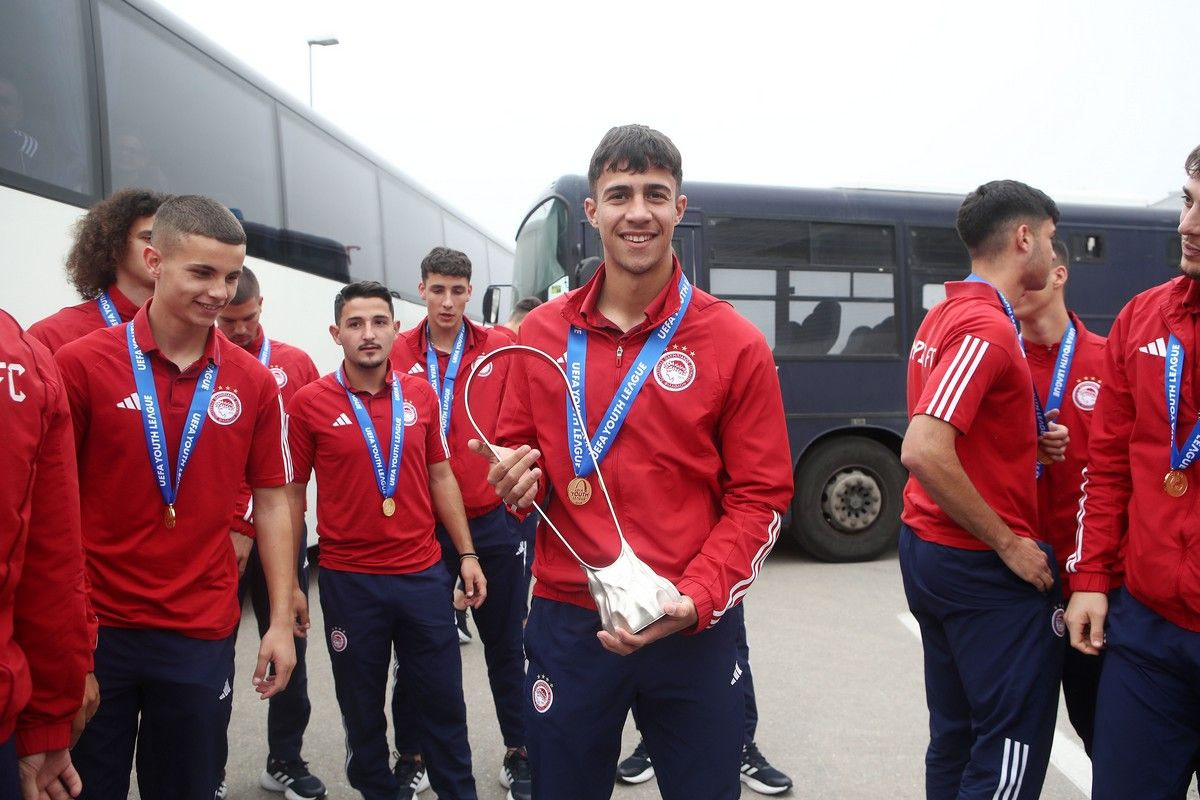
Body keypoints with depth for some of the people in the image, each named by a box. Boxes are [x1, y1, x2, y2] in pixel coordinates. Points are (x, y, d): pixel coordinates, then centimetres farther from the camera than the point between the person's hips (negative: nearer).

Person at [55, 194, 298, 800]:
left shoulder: (254, 382, 0)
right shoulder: (82, 363, -7)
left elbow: (272, 501, 4)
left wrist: (281, 620, 1)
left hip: (202, 635, 2)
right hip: (94, 627, -1)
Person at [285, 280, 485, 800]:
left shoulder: (421, 394, 2)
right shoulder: (309, 403, -6)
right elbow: (293, 492, 0)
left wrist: (467, 554, 7)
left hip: (424, 573, 2)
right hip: (348, 580, -2)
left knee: (442, 699, 12)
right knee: (362, 706, 14)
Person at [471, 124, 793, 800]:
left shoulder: (735, 342, -5)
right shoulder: (542, 333, 3)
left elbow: (761, 496, -4)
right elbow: (515, 454, 15)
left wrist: (694, 600, -16)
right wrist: (515, 474, -9)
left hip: (695, 630, -1)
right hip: (567, 624, 2)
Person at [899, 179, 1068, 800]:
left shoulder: (946, 315, 11)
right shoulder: (987, 328, -19)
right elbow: (923, 452, -30)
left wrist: (1029, 442, 6)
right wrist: (1010, 544, -20)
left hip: (929, 546, 10)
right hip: (984, 565, -10)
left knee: (956, 735, 19)